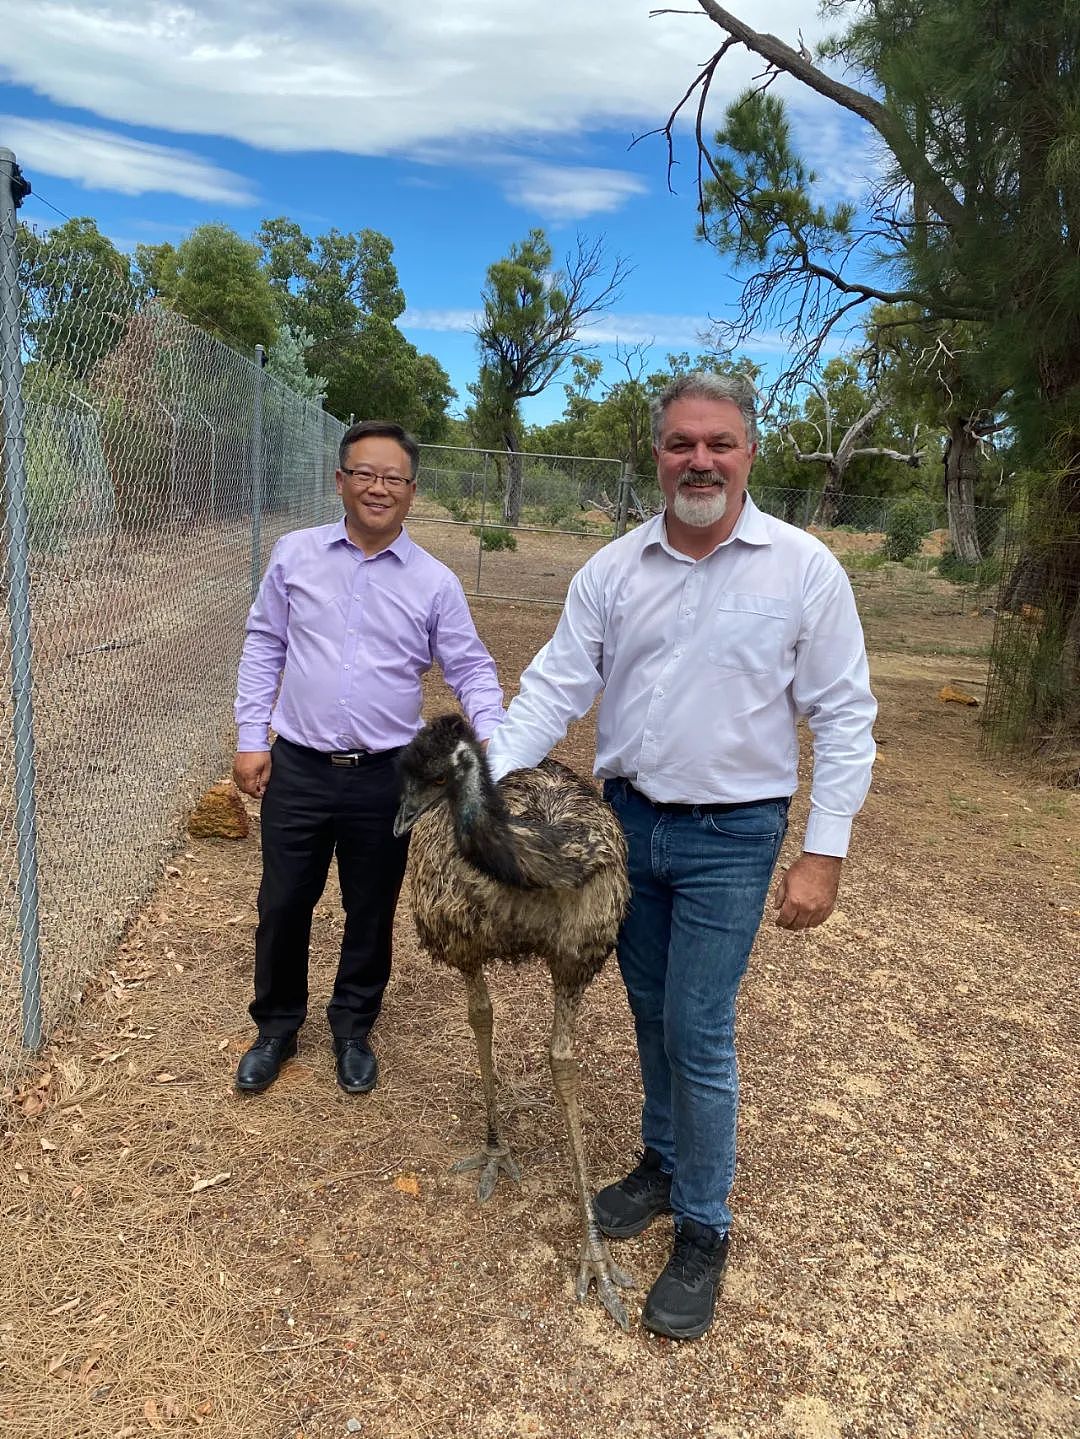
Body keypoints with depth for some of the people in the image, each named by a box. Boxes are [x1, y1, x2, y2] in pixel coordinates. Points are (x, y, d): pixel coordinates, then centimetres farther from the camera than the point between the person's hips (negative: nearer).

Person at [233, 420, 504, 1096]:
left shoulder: (436, 582, -3)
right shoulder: (296, 554, 1)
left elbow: (471, 670, 0)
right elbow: (263, 650, 6)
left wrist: (494, 737, -18)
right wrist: (251, 739, 2)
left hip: (385, 778, 0)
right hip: (297, 769, 1)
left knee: (371, 914, 14)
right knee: (283, 907, 12)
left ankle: (354, 1030, 36)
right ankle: (277, 1027, 35)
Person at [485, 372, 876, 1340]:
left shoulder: (804, 568, -10)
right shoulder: (614, 569, -1)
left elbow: (843, 717, -7)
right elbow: (556, 686, -2)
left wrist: (824, 853, -11)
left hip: (731, 837, -4)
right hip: (627, 820, 4)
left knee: (699, 1034, 0)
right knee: (651, 1013, 19)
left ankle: (704, 1231, 21)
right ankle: (665, 1166, 42)